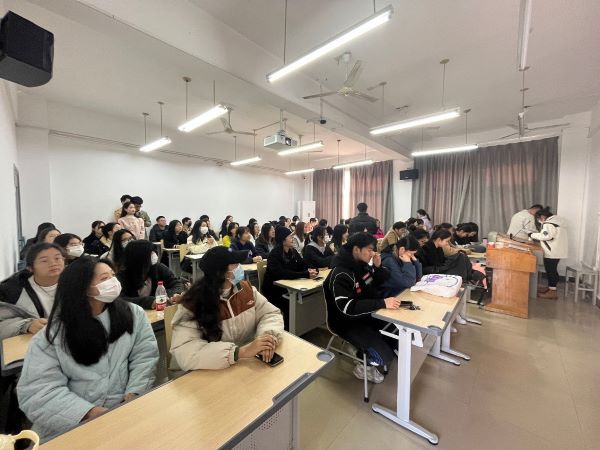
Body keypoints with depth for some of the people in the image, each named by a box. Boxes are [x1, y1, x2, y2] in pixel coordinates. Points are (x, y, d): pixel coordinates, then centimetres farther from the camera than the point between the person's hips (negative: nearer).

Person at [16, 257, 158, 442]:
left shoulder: (134, 314, -3)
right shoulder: (52, 336, -6)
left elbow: (145, 357, -3)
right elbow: (38, 391, -10)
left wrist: (133, 395, -16)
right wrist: (91, 413, -21)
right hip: (72, 423, 0)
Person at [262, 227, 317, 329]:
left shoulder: (293, 251, 1)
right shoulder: (275, 254, -21)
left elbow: (303, 265, -1)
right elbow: (282, 274, -33)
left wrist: (310, 270, -26)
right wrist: (306, 274, -37)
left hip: (287, 286, 7)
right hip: (273, 289, -6)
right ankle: (288, 331, 0)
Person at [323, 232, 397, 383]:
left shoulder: (362, 264, -1)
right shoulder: (340, 275, -26)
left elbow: (378, 283, 12)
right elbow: (348, 307, -32)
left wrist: (378, 267, -9)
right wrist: (382, 303, -34)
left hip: (365, 314, 8)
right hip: (347, 322, -8)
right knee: (385, 356, -17)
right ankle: (364, 365, 15)